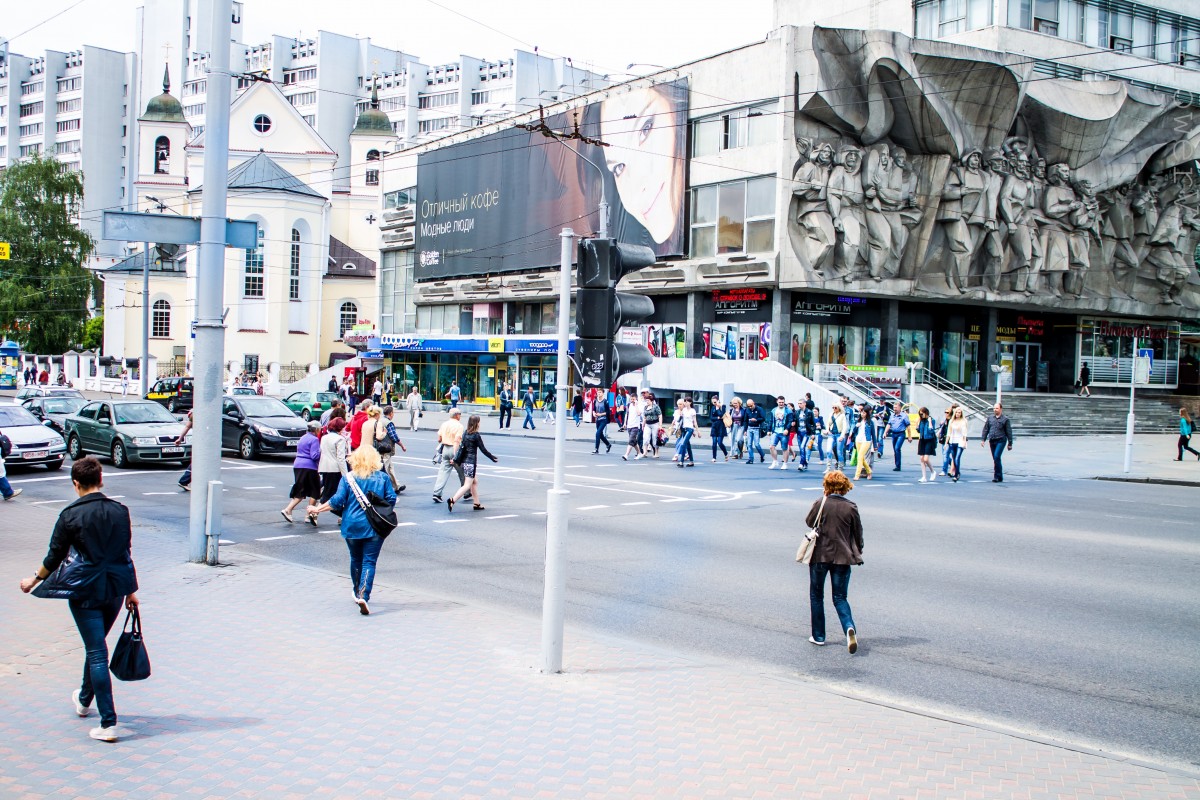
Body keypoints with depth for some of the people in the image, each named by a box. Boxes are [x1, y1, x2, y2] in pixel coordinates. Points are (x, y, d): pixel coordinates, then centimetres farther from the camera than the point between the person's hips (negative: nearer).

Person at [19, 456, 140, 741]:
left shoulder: (70, 515, -10)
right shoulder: (120, 511, 1)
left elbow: (54, 557, -3)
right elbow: (126, 554, 7)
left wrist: (34, 580, 15)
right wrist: (131, 590, 16)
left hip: (86, 592, -4)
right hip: (116, 589, 5)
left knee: (96, 653, -2)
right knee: (96, 646, 25)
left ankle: (109, 723, -5)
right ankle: (84, 699, 46)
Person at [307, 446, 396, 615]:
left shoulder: (348, 478, -5)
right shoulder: (382, 478, -2)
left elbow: (337, 501, -7)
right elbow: (391, 500, -2)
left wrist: (317, 509, 5)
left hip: (352, 526, 1)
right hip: (374, 527, -1)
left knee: (356, 560, 19)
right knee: (369, 562, -3)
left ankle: (358, 594, 32)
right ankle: (363, 595, -20)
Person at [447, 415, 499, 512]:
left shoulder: (465, 433, 6)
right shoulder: (476, 435, -13)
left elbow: (462, 448, 11)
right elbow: (483, 449, -11)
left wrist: (456, 460, 17)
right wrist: (493, 458, 0)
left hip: (464, 461, 8)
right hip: (471, 462, -8)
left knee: (475, 482, 19)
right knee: (467, 485, -6)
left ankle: (477, 503, 25)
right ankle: (452, 500, -20)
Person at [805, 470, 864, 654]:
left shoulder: (820, 504, -9)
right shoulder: (851, 507, -4)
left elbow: (809, 522, 7)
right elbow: (858, 533, 3)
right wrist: (858, 553, 18)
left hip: (820, 555, -1)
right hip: (842, 557, 2)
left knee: (816, 596, 15)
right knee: (840, 598, 10)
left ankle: (818, 636, 18)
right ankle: (849, 627, -16)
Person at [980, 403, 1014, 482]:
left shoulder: (1005, 419, 0)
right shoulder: (990, 418, 11)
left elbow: (1009, 432, 2)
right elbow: (986, 429, 15)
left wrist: (1010, 444, 2)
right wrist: (983, 439, 6)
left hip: (1001, 441, -5)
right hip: (992, 441, 5)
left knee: (996, 457, -17)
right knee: (995, 459, 8)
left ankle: (997, 476, -11)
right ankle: (1000, 477, 17)